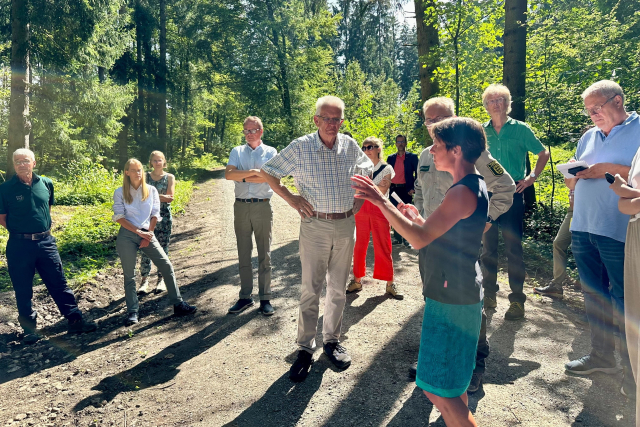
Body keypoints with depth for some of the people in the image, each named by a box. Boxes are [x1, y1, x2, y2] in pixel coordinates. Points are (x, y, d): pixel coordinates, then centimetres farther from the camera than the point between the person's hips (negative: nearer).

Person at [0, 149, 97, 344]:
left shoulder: (46, 183, 3)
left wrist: (44, 229, 10)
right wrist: (19, 230, -1)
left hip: (46, 242, 2)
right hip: (19, 245, -2)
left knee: (59, 284, 7)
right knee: (23, 290, 9)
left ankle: (75, 321, 13)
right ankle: (29, 329, 23)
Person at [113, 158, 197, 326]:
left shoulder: (151, 190, 7)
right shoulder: (120, 192, 2)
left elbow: (155, 215, 5)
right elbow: (119, 217, -5)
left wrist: (147, 235, -5)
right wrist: (139, 232, -13)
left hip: (147, 234, 2)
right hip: (127, 235, -2)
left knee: (167, 266, -5)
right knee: (129, 274, 2)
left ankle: (178, 305, 2)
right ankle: (132, 312, 13)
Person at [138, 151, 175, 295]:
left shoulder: (170, 177, 6)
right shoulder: (146, 176, 10)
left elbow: (170, 197, -6)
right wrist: (161, 197, -12)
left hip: (164, 217, -1)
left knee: (163, 248, 2)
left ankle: (161, 279, 12)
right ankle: (144, 279, 4)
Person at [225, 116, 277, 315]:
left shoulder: (270, 152, 5)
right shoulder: (237, 152, 12)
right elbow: (228, 174, -6)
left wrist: (242, 177, -7)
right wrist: (253, 172, -13)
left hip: (263, 207, -2)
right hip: (241, 207, 3)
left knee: (264, 255, 3)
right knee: (243, 255, 9)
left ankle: (265, 298, 11)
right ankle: (245, 297, 19)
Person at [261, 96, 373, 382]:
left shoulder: (350, 146, 4)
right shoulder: (301, 147, -7)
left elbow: (367, 170, 22)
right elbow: (269, 171, 1)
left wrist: (360, 197, 9)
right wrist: (290, 198, -6)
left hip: (346, 225, 4)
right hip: (315, 225, -3)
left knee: (338, 289, 12)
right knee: (311, 290, 0)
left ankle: (332, 340, 29)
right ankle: (305, 348, 13)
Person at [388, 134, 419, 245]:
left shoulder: (412, 157, 2)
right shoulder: (391, 158, 12)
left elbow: (418, 173, 0)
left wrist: (413, 189, -9)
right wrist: (387, 187, 3)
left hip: (405, 189, -3)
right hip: (393, 189, 3)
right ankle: (397, 237, 15)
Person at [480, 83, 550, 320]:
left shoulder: (520, 129, 2)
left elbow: (543, 153, 10)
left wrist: (531, 178, -1)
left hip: (512, 193, -3)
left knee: (513, 248, -2)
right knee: (487, 247, 8)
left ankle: (517, 300, 7)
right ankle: (489, 295, 20)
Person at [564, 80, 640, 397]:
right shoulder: (589, 137, 16)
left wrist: (611, 169, -19)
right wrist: (574, 176, 0)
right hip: (583, 227, 7)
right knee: (593, 293, 14)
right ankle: (601, 355, 29)